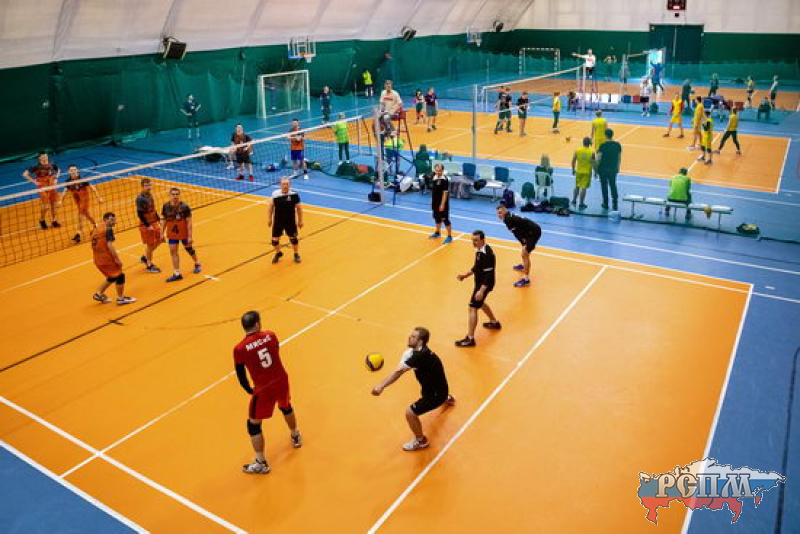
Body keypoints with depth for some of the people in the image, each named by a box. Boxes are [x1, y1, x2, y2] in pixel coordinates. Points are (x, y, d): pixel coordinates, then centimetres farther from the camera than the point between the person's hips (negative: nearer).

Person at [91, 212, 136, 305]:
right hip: (106, 258, -8)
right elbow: (109, 245, -22)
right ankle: (121, 298, 12)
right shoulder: (108, 229, -13)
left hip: (97, 259, 8)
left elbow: (94, 245, 16)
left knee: (112, 277, 24)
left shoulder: (96, 230, 12)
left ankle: (98, 294, 27)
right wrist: (117, 259, -20)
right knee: (120, 276, 5)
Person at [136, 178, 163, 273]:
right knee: (150, 244, 1)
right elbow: (140, 214, -20)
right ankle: (149, 265, 17)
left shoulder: (150, 194, 6)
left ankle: (145, 257, 33)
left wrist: (158, 220, 16)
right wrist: (147, 225, -21)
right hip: (146, 224, -8)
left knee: (158, 241, 13)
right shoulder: (140, 198, -19)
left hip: (154, 222, 8)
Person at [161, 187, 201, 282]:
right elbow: (165, 220, 6)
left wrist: (190, 236, -18)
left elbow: (189, 222, -16)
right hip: (172, 233, 3)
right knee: (173, 252, -1)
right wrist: (162, 233, 7)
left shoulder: (184, 206, -18)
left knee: (188, 248, 15)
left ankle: (197, 264, 42)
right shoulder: (166, 206, -7)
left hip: (184, 233, -3)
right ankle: (177, 274, 6)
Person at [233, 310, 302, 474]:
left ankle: (261, 464, 24)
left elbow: (241, 376, -6)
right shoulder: (270, 335, -6)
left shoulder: (239, 349, -14)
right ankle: (296, 437, 57)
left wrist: (251, 391, 12)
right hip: (281, 380, 4)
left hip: (263, 389, -4)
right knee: (286, 407, 34)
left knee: (253, 424, 15)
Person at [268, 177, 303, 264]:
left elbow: (299, 208, -3)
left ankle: (296, 254, 38)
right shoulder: (275, 194, -11)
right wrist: (270, 218, 9)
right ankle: (278, 253, 35)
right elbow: (271, 206, 5)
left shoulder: (294, 195, -15)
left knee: (293, 238, 12)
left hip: (290, 221, -1)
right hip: (278, 221, 1)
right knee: (275, 240, 5)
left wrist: (300, 221, 1)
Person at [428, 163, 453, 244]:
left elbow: (445, 193, -19)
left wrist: (442, 204, -21)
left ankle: (449, 236, 9)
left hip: (442, 203, -7)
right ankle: (437, 232, 39)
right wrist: (432, 201, 16)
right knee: (437, 218, 21)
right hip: (435, 202, 7)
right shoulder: (434, 177, 3)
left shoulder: (444, 180, -19)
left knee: (445, 219, -1)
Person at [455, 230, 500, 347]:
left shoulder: (486, 254, -27)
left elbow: (489, 275, -27)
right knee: (480, 303, 30)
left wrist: (481, 291, -31)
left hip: (484, 285, -10)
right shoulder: (480, 250, 2)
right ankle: (494, 322, 52)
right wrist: (466, 275, 8)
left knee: (473, 308, -9)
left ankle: (470, 339, -4)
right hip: (480, 282, 10)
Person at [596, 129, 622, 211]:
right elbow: (619, 158, 4)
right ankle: (615, 205, 13)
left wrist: (596, 169, -2)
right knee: (613, 186, 14)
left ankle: (606, 204, 17)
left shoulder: (603, 146, -15)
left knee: (604, 186, 10)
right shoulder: (618, 145, -4)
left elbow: (599, 159, -13)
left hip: (603, 169, -3)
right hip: (613, 169, 3)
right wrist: (618, 167, 17)